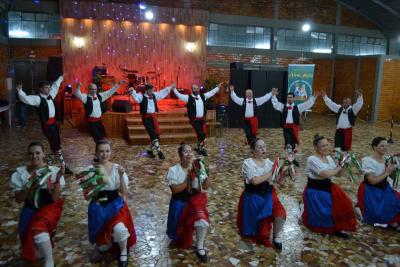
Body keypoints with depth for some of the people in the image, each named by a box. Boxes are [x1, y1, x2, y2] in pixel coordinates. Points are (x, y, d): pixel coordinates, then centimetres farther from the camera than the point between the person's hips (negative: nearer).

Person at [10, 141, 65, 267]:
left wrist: (58, 179, -25)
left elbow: (55, 198, -12)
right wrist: (29, 187, -19)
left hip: (49, 208, -3)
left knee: (38, 226, -30)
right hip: (30, 209, 4)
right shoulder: (21, 172, -1)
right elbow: (18, 199, -2)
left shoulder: (53, 171, -8)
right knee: (26, 234, -16)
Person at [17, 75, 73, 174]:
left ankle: (49, 163, 28)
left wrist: (59, 79, 40)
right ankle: (63, 166, 4)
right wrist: (20, 92, -42)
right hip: (46, 124, -8)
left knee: (55, 145, 14)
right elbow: (26, 99, -25)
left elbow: (55, 87, 28)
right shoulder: (38, 98, -11)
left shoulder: (50, 95, 10)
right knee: (56, 146, -4)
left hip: (53, 122, 8)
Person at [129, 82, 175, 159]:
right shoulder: (142, 96, -7)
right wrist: (132, 91, -44)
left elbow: (163, 92, 21)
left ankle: (150, 150, 25)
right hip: (146, 118, -6)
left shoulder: (154, 95, 10)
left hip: (153, 117, 6)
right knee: (153, 136, -8)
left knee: (156, 134, 7)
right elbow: (136, 97, -25)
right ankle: (159, 152, 0)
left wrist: (170, 87, 24)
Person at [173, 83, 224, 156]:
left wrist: (218, 87, 21)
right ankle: (201, 148, 13)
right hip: (194, 119, -5)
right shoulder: (189, 98, -6)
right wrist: (174, 89, -23)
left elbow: (211, 92, 18)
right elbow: (179, 95, -11)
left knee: (204, 134, 5)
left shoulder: (203, 96, 8)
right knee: (200, 134, -8)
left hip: (202, 119, 5)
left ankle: (198, 147, 25)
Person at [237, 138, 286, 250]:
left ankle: (275, 237, 10)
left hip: (269, 195, 4)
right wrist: (270, 173, -18)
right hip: (253, 198, -4)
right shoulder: (248, 163, -12)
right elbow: (255, 181, -25)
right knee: (262, 219, -4)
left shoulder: (268, 162, 6)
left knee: (281, 213, -14)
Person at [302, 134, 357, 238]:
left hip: (328, 187, 8)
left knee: (343, 204, -6)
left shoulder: (329, 158, 7)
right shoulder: (312, 159, -20)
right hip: (315, 191, -8)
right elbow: (326, 174, -29)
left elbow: (337, 174, 12)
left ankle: (337, 228, 9)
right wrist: (338, 168, -11)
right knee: (325, 212, -14)